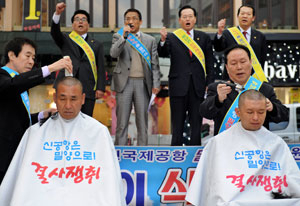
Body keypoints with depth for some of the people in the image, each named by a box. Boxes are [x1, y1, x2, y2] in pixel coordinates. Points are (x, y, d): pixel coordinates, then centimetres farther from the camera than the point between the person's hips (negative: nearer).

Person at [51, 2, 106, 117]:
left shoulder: (96, 45, 15)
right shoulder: (65, 40, 16)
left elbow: (101, 68, 9)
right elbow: (54, 32, -5)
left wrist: (100, 88, -3)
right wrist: (57, 13, -22)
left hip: (88, 90, 0)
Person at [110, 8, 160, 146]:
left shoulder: (150, 40, 11)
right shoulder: (118, 37, 9)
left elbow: (154, 64, 8)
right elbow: (113, 54, -10)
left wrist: (156, 84, -1)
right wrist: (124, 36, -18)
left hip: (143, 83, 1)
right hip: (124, 83, -1)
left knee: (142, 121, 5)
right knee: (122, 122, 0)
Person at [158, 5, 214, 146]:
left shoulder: (204, 38, 11)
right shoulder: (171, 38, 6)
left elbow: (210, 63, 9)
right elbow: (163, 54, -10)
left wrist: (209, 84, 2)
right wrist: (163, 41, -29)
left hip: (197, 87, 2)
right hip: (178, 86, -1)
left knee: (196, 123, 6)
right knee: (177, 125, 3)